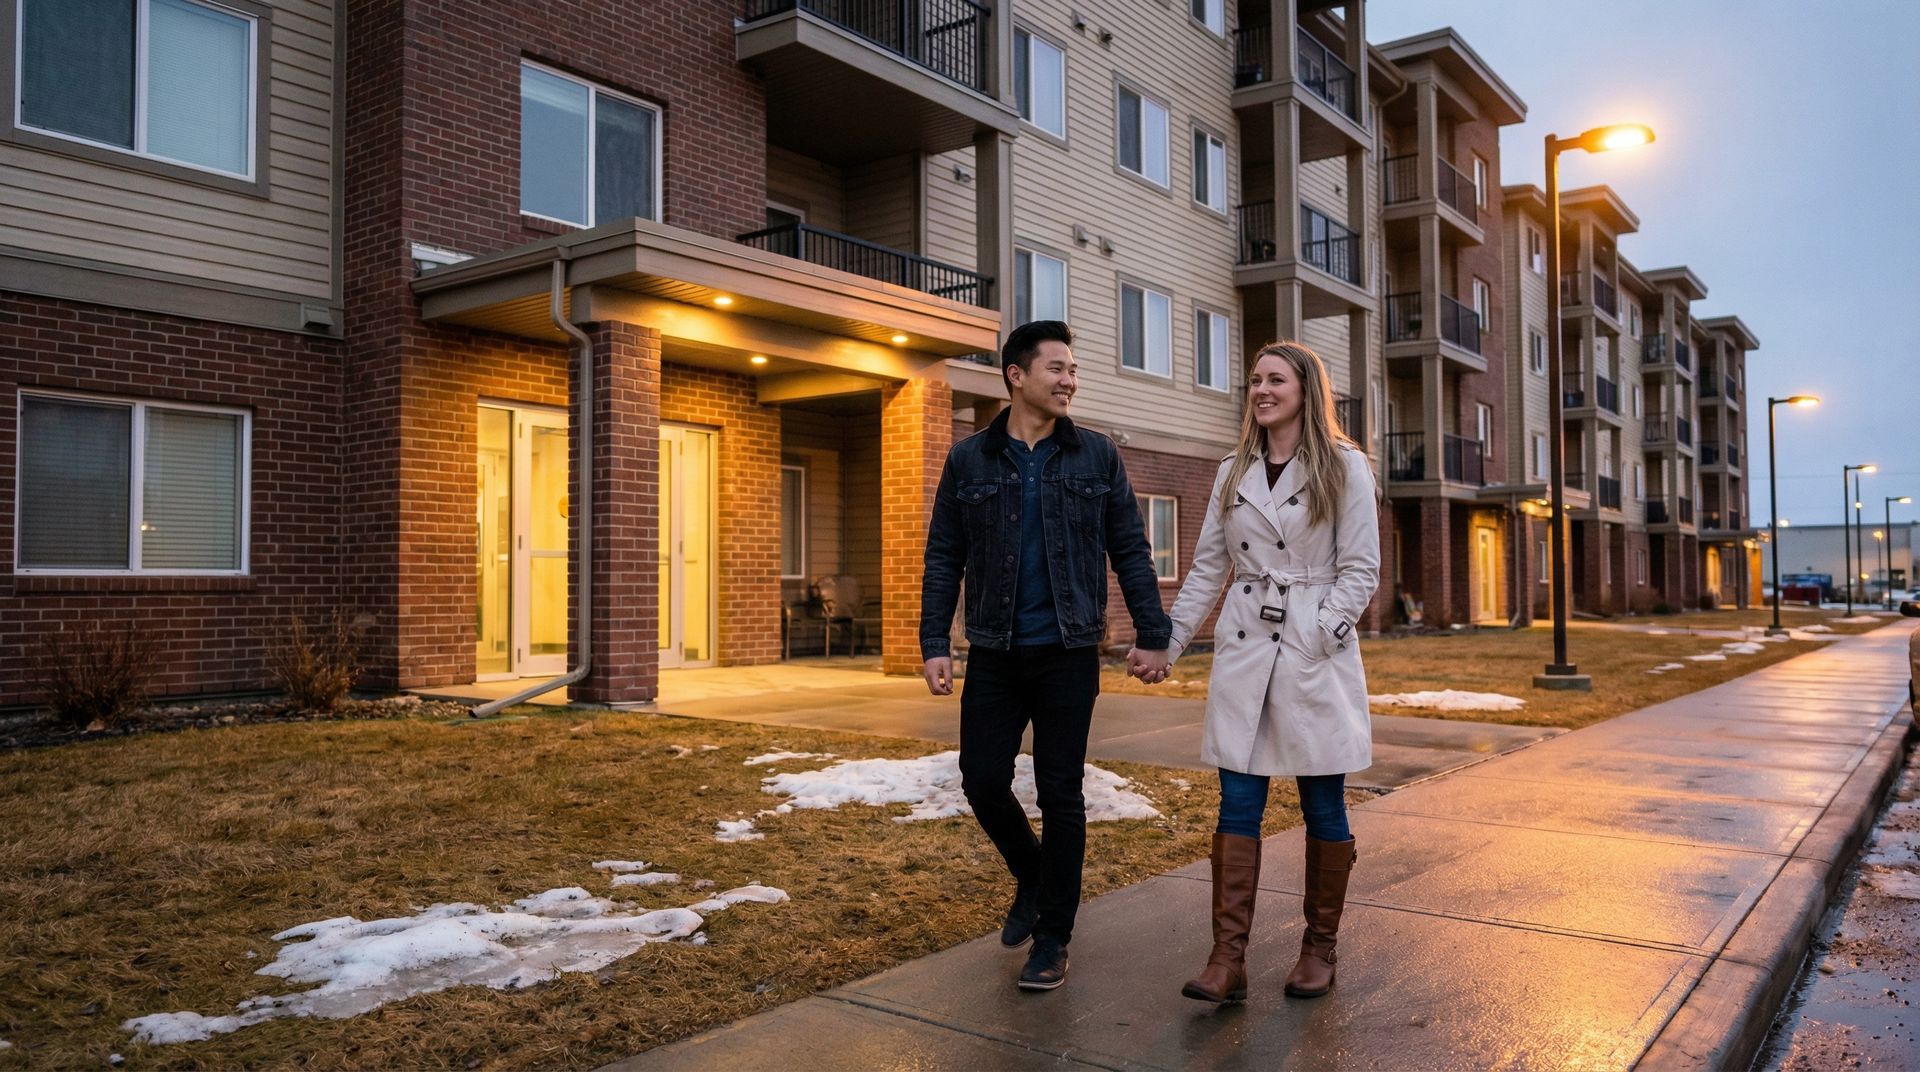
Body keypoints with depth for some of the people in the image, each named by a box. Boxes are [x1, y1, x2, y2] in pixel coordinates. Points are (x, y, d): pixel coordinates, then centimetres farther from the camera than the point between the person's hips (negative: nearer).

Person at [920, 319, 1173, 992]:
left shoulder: (1097, 457, 2)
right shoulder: (968, 461, 2)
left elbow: (1130, 552, 4)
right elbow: (943, 559, 3)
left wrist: (1152, 634, -1)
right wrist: (934, 643, -4)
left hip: (1069, 655, -1)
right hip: (994, 657, 1)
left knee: (1060, 793, 4)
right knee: (983, 781, 3)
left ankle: (1053, 940, 18)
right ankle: (1032, 877, 34)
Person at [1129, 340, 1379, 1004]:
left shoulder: (1345, 467, 0)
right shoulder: (1233, 474, 12)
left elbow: (1361, 569, -4)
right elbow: (1207, 570, 12)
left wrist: (1313, 638, -14)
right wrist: (1166, 648, 7)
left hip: (1317, 655, -3)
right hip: (1243, 650, 3)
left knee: (1323, 805, 6)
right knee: (1238, 804, 0)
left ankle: (1319, 949, 22)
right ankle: (1228, 959, 2)